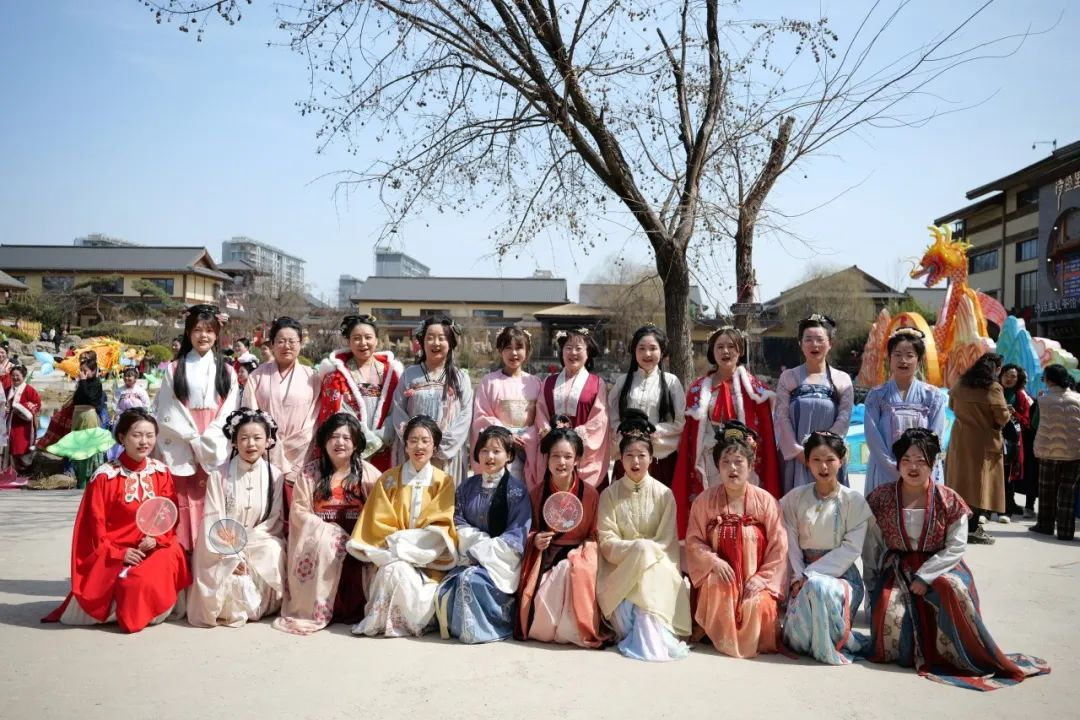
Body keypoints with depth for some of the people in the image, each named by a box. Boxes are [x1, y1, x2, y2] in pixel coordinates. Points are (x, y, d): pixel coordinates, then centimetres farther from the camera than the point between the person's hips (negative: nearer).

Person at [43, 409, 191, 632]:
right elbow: (96, 522, -7)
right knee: (129, 581, -29)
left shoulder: (161, 472, 3)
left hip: (155, 548, 4)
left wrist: (157, 539, -12)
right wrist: (118, 553, -15)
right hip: (114, 552, -4)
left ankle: (145, 612, 4)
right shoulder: (105, 476, -10)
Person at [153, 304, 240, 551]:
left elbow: (229, 413, 3)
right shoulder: (174, 369, 7)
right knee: (182, 511, -2)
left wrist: (207, 442, -9)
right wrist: (194, 438, -8)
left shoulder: (226, 372, 10)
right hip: (180, 452, -1)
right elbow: (166, 412, 1)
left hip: (214, 453, 1)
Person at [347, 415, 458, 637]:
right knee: (397, 570, -32)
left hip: (427, 556, -1)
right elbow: (380, 523, 3)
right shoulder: (389, 479, 8)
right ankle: (412, 619, -12)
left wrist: (402, 541, -15)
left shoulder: (444, 481, 4)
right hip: (393, 553, 1)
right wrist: (398, 543, -15)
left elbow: (439, 527, -3)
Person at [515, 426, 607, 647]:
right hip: (545, 556, 1)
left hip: (577, 554, -1)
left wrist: (584, 551, -18)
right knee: (541, 596, -28)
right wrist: (534, 540, -11)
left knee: (571, 570, -36)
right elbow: (528, 531, 12)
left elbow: (595, 534, 3)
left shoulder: (590, 494, -2)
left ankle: (573, 632, -16)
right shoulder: (536, 493, 4)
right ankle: (541, 629, 4)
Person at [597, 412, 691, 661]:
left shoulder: (664, 494, 0)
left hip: (657, 565, 0)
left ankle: (647, 634, -30)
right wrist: (640, 547, -22)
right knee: (644, 549, -31)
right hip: (619, 567, 0)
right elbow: (607, 543, -7)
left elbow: (666, 541, -3)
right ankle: (654, 634, -24)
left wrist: (644, 551, -22)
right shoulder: (609, 494, 1)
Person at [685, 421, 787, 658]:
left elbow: (778, 549, -6)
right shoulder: (705, 500, -1)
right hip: (719, 576, 0)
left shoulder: (765, 501, -5)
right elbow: (694, 541, -1)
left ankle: (751, 644, 8)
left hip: (755, 579, 0)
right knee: (718, 590, -33)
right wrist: (712, 560, -19)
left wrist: (760, 579, -15)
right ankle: (724, 642, -5)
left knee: (758, 605, -29)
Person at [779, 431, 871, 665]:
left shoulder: (854, 500, -2)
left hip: (841, 574, -2)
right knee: (798, 638, -21)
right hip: (805, 575, 2)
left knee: (818, 586, -38)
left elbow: (851, 549, -9)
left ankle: (830, 647, -13)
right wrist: (799, 577, -15)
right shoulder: (795, 498, 5)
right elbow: (791, 544, 1)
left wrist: (811, 575, -16)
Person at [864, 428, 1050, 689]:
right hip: (896, 569, 1)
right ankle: (911, 652, 5)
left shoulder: (949, 501, -5)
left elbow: (956, 547, -7)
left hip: (939, 567, 0)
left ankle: (962, 655, -14)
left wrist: (924, 577, -17)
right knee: (889, 614, -29)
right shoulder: (881, 498, -2)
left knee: (952, 588, -35)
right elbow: (870, 547, 3)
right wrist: (871, 587, 0)